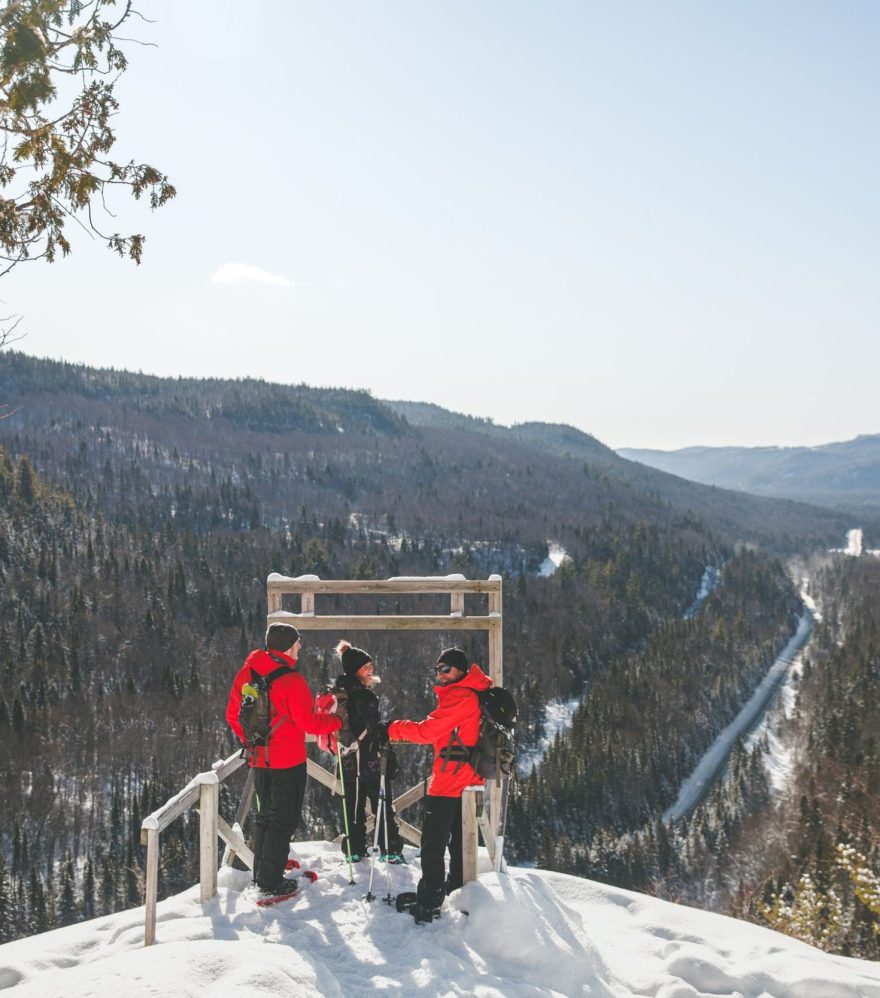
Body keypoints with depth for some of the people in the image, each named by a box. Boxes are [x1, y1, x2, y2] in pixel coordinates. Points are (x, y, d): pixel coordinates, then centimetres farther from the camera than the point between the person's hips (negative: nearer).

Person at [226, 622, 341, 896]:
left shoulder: (246, 673, 3)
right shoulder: (291, 679, -20)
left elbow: (233, 714, 11)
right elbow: (309, 722, -18)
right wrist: (337, 721, -2)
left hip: (259, 759, 7)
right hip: (288, 761, -7)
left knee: (266, 815, 21)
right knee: (284, 820, 4)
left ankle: (261, 873, 29)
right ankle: (270, 882, 6)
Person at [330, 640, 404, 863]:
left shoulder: (339, 693, 9)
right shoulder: (365, 696, -18)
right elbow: (375, 731, -19)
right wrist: (390, 758, -13)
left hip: (348, 760, 8)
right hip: (370, 760, -8)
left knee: (353, 805, 13)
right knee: (383, 805, 2)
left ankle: (354, 849, 16)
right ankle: (391, 850, 4)